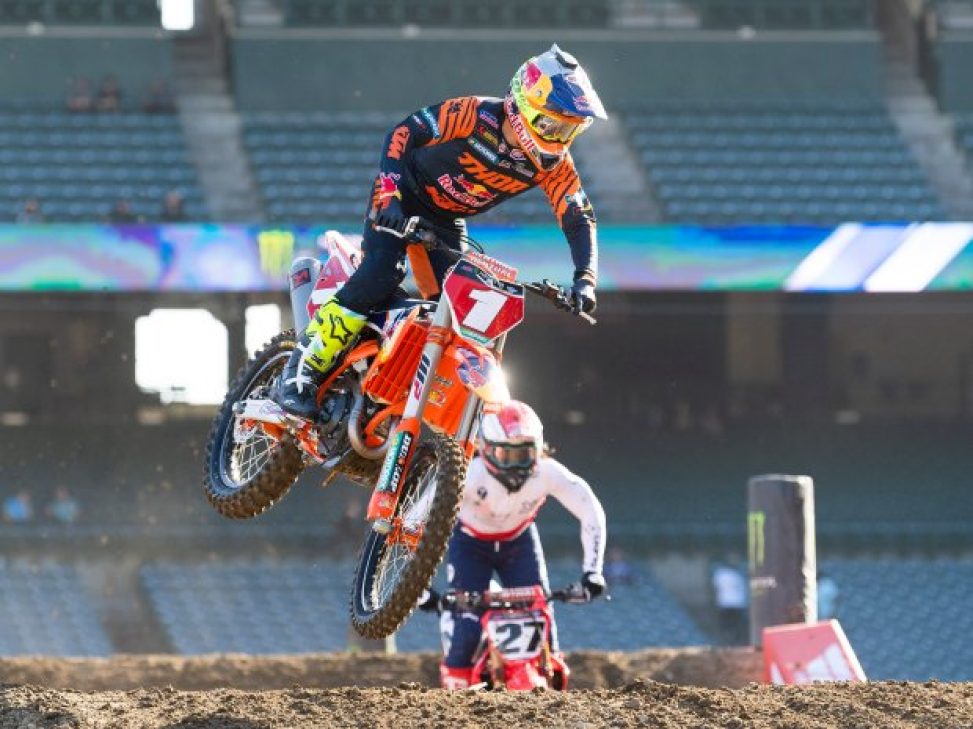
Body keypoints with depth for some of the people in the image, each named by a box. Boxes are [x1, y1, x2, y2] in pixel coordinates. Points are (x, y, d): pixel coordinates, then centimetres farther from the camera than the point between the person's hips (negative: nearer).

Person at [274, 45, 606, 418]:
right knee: (381, 275, -26)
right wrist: (389, 194, -38)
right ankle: (301, 372, -24)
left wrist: (585, 280, -24)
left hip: (447, 221, 6)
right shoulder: (476, 115, -27)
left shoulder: (553, 164, -13)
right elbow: (405, 132, -28)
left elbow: (579, 217, -10)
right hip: (403, 196, -6)